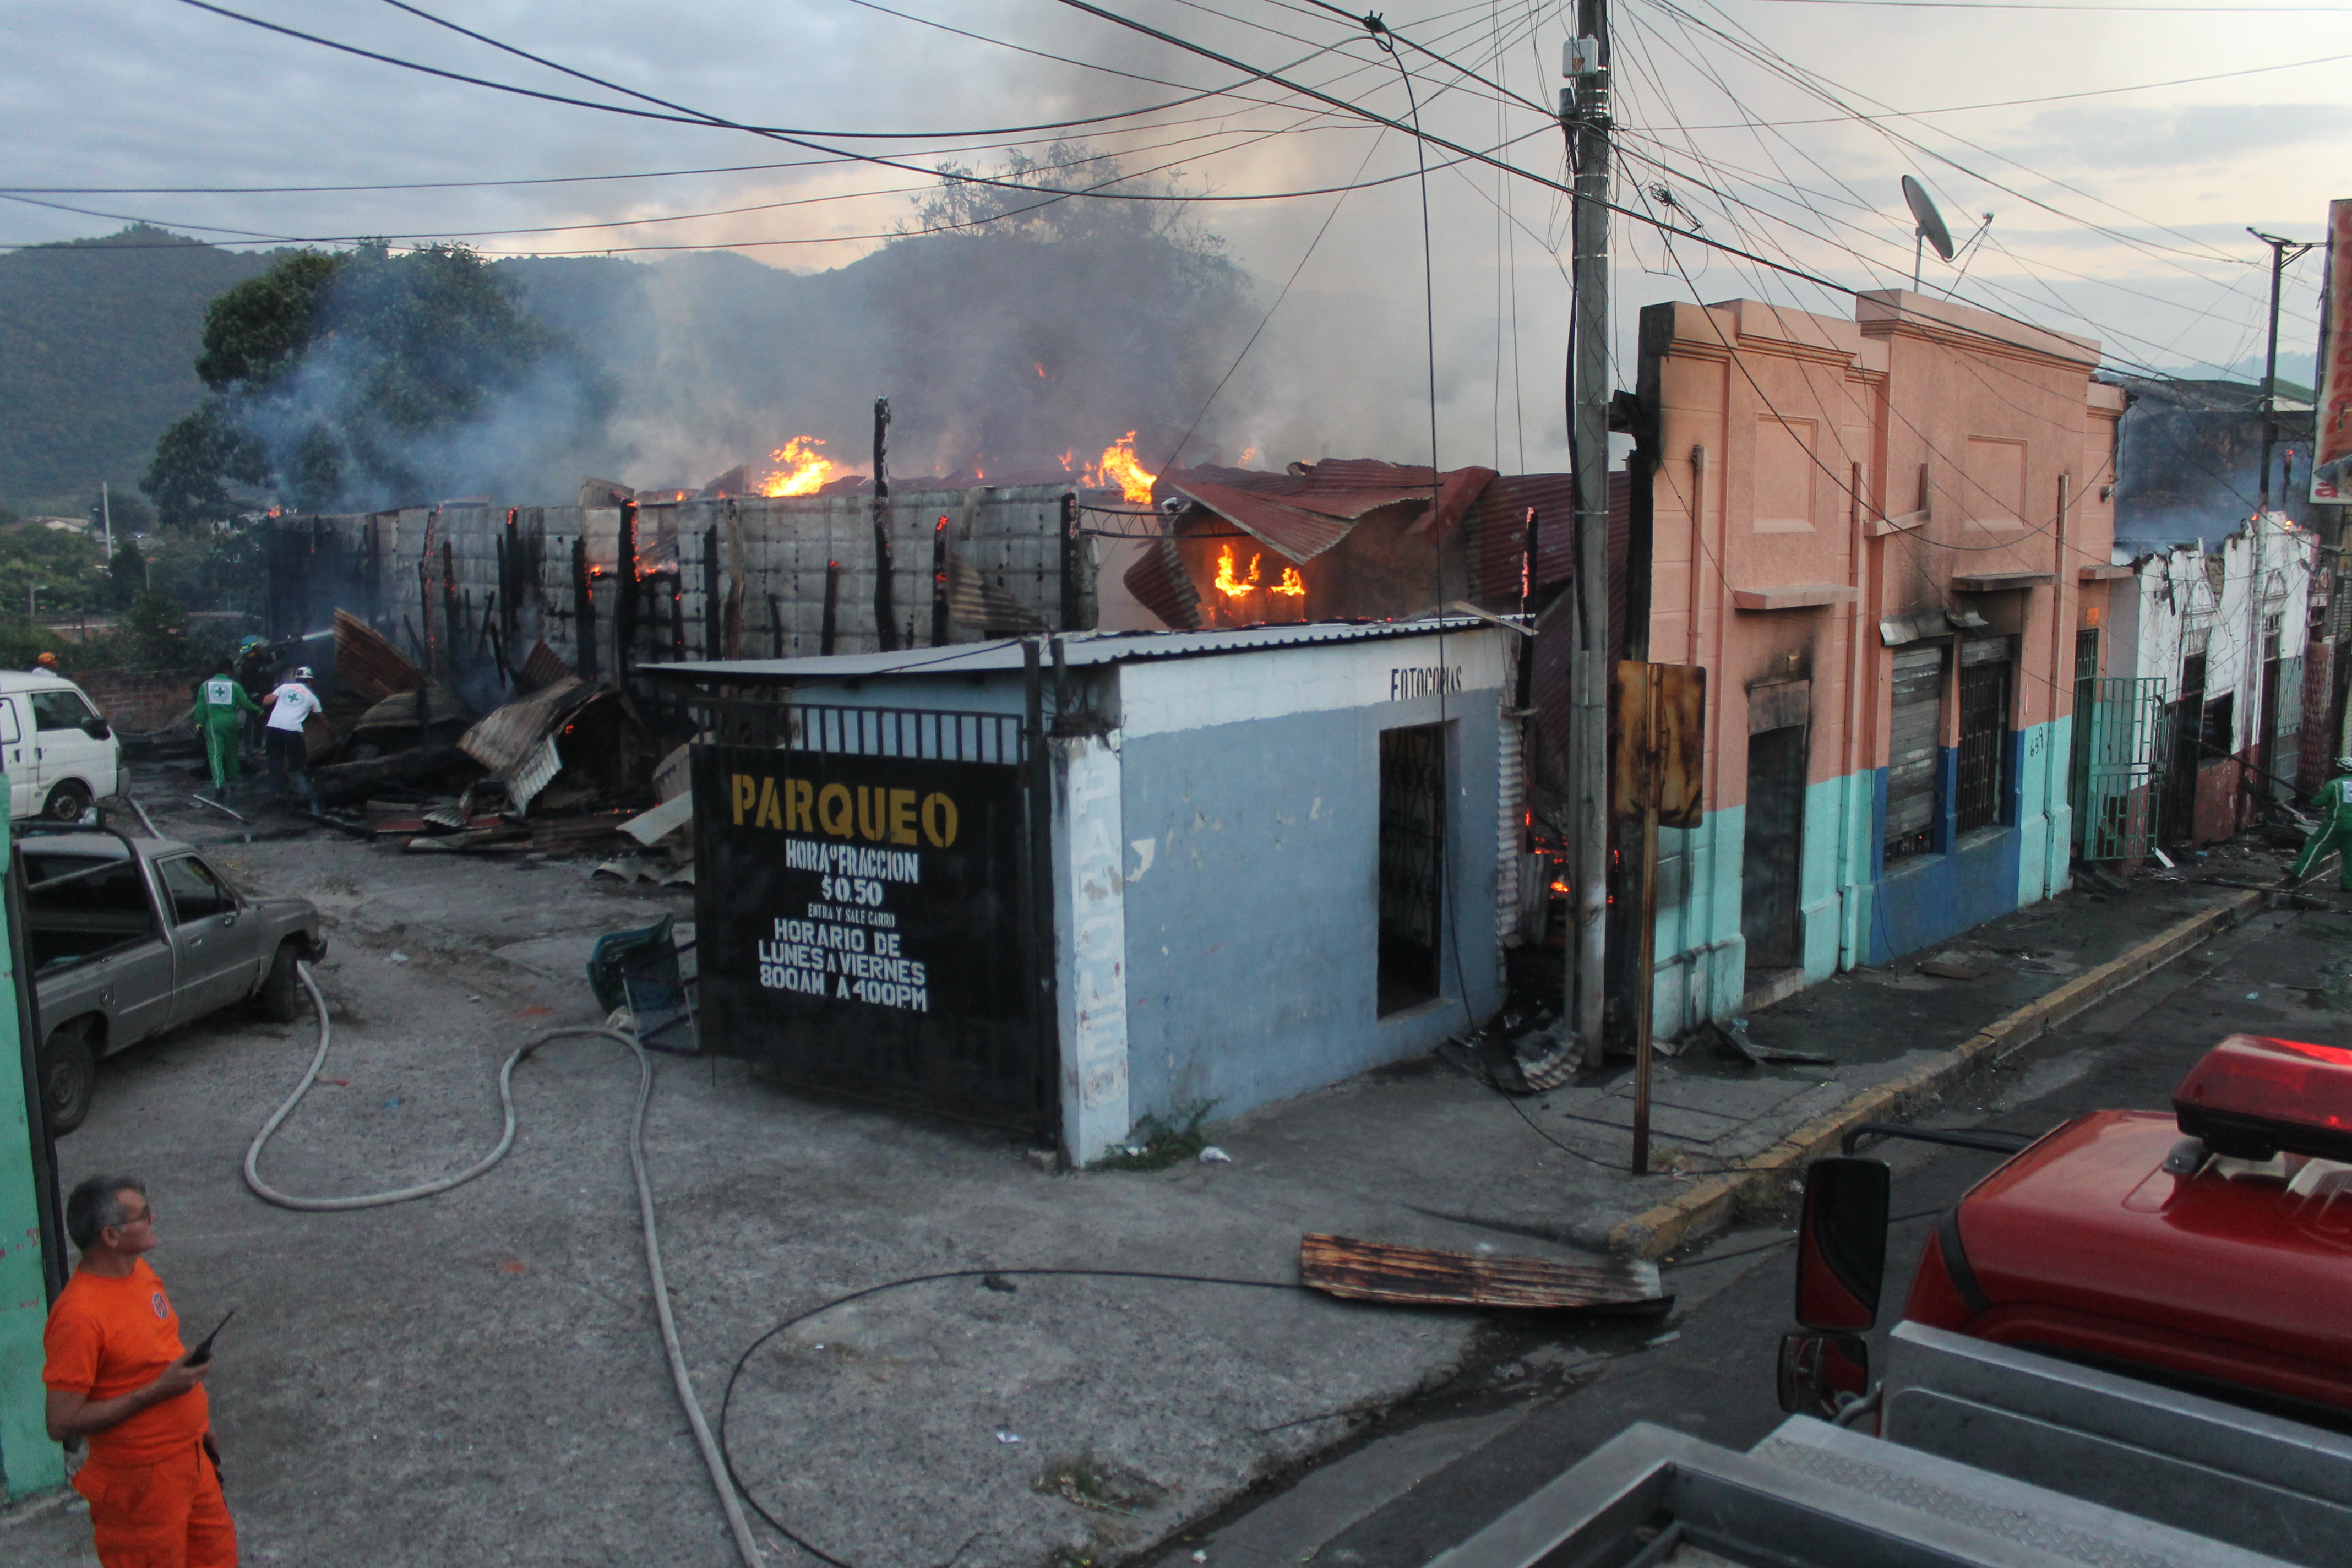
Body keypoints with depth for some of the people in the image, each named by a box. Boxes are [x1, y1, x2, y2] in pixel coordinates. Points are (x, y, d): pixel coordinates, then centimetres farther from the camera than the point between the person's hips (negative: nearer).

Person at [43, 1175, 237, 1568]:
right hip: (140, 1482, -8)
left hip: (192, 1460, 8)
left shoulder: (139, 1269, -1)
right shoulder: (79, 1315, -27)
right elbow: (62, 1422, -25)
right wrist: (157, 1391, -26)